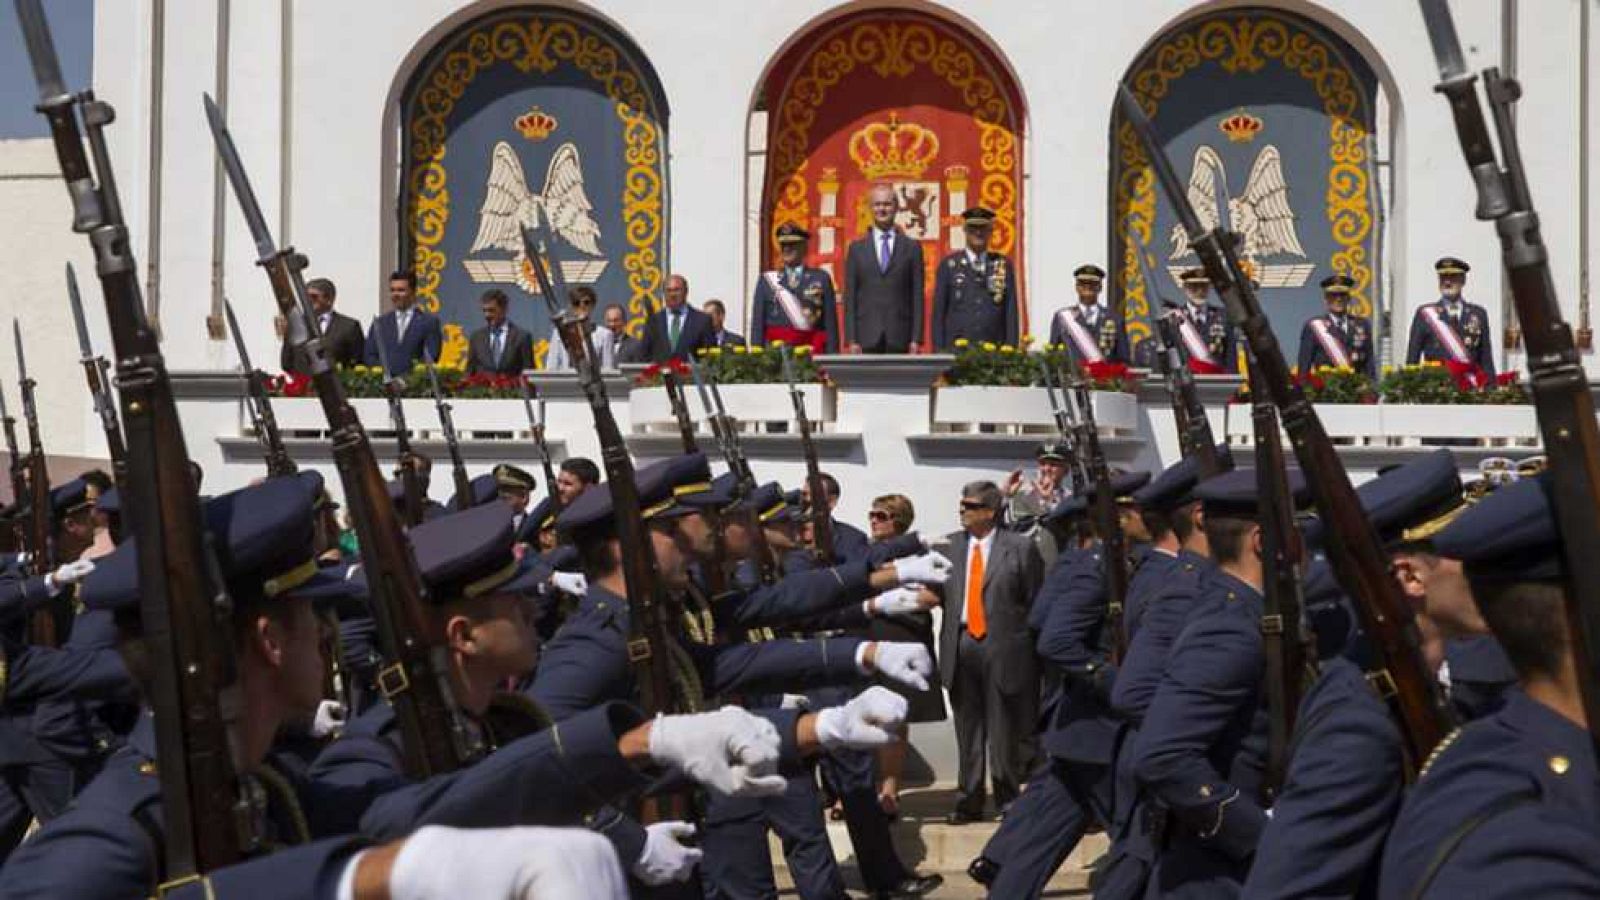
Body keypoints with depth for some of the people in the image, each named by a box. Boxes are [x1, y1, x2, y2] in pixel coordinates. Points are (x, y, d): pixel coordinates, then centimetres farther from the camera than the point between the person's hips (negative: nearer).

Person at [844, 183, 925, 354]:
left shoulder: (912, 247, 9)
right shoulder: (856, 248, 10)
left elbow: (917, 296, 5)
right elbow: (850, 297, 7)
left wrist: (916, 339, -3)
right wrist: (851, 340, -2)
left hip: (900, 339, 0)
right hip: (867, 338, 0)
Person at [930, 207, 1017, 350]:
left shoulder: (1004, 265, 11)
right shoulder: (949, 265, 8)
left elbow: (1011, 312, 9)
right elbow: (938, 311, 6)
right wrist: (940, 349, -2)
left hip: (995, 349, 1)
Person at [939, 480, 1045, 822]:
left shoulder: (1020, 548, -3)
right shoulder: (950, 545, 9)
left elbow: (1035, 601, -2)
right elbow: (940, 590, 13)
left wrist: (1027, 647, -5)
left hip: (1002, 648, -4)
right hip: (961, 646, 4)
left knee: (1004, 731, 2)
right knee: (967, 730, 10)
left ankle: (1008, 800, 14)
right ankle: (968, 800, 18)